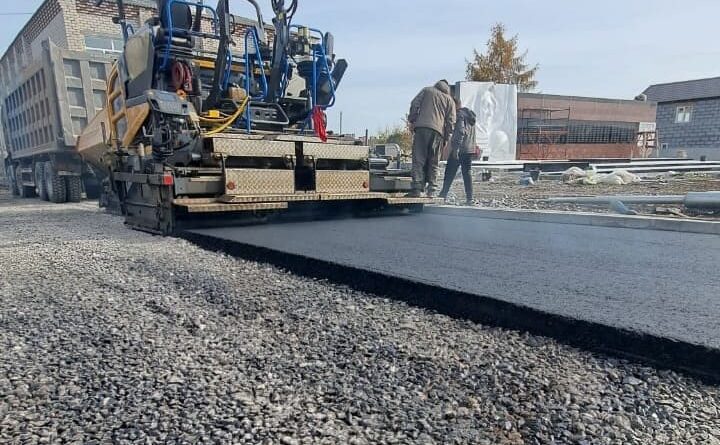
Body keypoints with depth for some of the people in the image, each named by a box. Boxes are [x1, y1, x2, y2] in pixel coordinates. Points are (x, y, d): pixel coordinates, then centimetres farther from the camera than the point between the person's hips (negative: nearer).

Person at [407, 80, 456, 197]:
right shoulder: (449, 99, 21)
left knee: (418, 159, -7)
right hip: (438, 131, 2)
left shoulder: (427, 90, 20)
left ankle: (418, 188, -17)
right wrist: (446, 138, 15)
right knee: (434, 162, 8)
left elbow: (414, 105, 8)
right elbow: (451, 121, 13)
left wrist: (412, 121, 10)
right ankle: (432, 189, 3)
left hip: (422, 127, -2)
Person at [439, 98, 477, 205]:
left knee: (449, 173, -2)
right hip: (470, 149, 8)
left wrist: (456, 148, -22)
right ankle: (469, 198, 3)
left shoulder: (460, 115, -10)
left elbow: (460, 132, -20)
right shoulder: (470, 114, 18)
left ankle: (443, 195, 0)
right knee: (467, 173, 7)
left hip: (459, 149, -8)